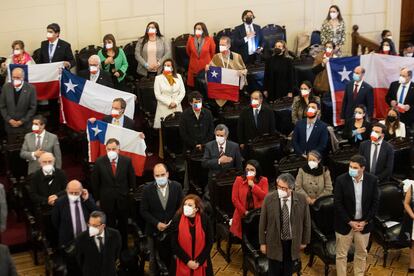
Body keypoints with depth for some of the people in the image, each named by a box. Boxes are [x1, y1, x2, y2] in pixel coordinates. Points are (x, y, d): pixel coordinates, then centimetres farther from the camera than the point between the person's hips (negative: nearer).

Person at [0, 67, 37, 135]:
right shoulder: (6, 87, -1)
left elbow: (33, 108, -5)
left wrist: (22, 121, -9)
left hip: (25, 126, -2)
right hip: (10, 125, 2)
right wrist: (9, 120, -5)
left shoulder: (30, 88, -8)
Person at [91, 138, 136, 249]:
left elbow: (132, 180, 3)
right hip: (107, 201, -1)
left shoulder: (127, 161, -8)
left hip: (123, 200, 1)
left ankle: (123, 248, 31)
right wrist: (97, 199, 1)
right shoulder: (99, 162, -10)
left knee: (123, 226, 15)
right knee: (110, 227, 8)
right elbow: (95, 183, -1)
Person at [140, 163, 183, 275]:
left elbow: (181, 207, 1)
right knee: (154, 258, 15)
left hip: (173, 229, 0)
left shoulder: (177, 186, -8)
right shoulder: (147, 189, -11)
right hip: (154, 230, 0)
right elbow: (144, 211, -6)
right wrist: (157, 223, -16)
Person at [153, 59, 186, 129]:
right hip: (163, 107, -2)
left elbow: (182, 92, 5)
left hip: (177, 107, 2)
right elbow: (158, 95, -6)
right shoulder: (158, 78, 0)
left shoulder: (178, 76, 9)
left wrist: (175, 102, -9)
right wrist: (169, 103, -13)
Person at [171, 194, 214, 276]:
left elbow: (210, 242, -3)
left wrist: (199, 261, -9)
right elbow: (174, 244, -7)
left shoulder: (205, 220, -8)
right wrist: (187, 261, -12)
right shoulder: (177, 220, -9)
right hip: (182, 264, 0)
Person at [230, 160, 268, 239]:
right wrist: (244, 211, -5)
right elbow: (234, 199, 0)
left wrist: (253, 185, -14)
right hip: (243, 216, 1)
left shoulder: (263, 180, 3)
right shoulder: (239, 180, 3)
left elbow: (265, 197, -10)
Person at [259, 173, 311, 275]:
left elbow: (306, 221, 1)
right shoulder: (269, 199, -13)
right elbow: (263, 222, -5)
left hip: (292, 243, 1)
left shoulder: (301, 199, -11)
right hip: (274, 242, -1)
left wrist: (304, 241, 7)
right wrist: (262, 243, -2)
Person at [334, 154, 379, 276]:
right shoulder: (341, 180, -15)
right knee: (341, 254, 8)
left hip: (364, 224, 2)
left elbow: (375, 203, -3)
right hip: (345, 224, -2)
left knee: (362, 253, 17)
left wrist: (365, 222, -8)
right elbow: (337, 204, -12)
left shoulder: (372, 180, -9)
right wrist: (350, 222, -13)